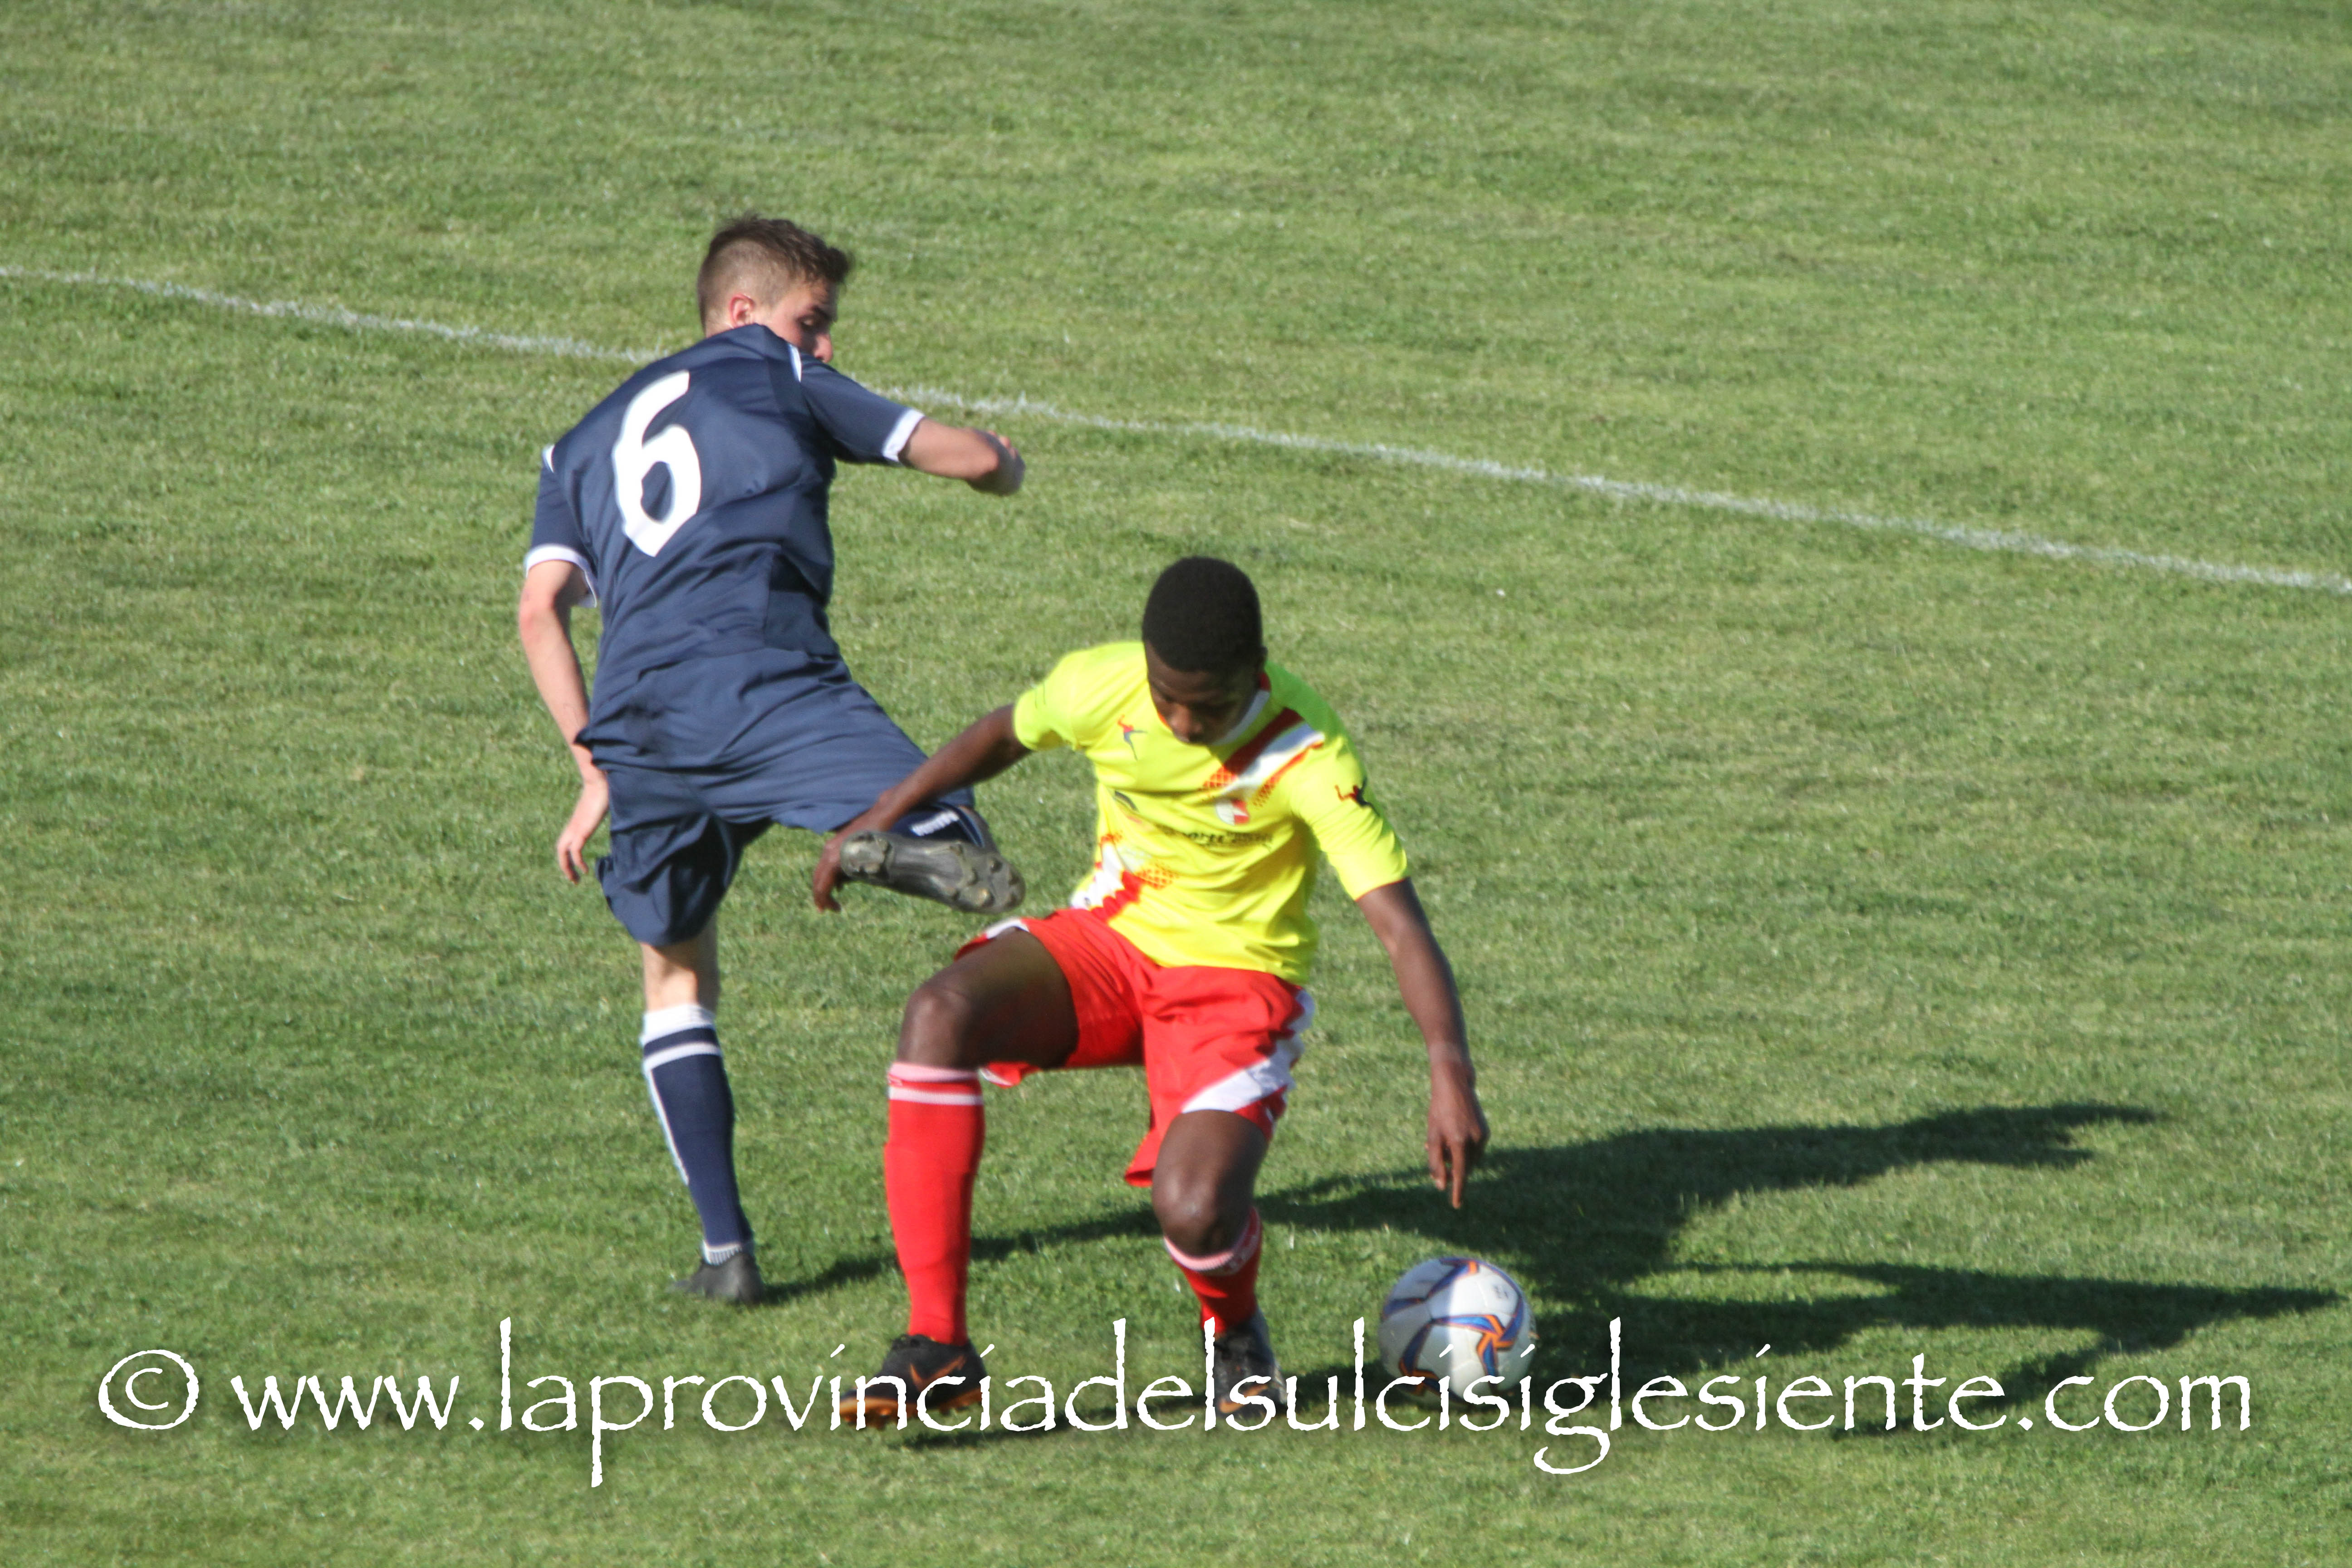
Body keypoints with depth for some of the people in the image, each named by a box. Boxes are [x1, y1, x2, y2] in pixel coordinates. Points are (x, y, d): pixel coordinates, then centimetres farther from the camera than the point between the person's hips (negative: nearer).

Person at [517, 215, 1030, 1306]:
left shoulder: (584, 445, 30)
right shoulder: (779, 378, 21)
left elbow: (540, 610, 16)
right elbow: (973, 458, 20)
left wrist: (597, 773, 17)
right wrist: (998, 463, 44)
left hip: (636, 717, 4)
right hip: (768, 677, -4)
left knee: (676, 977, 23)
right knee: (963, 853, -18)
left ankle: (726, 1247, 14)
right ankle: (893, 838, -55)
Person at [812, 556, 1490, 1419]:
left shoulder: (1306, 754, -24)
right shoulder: (1099, 685, -13)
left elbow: (1399, 920, -28)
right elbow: (1002, 736, 11)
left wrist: (1450, 1071, -39)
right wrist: (877, 821, 17)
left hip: (1236, 977, -4)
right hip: (1110, 936, 4)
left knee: (1194, 1212, -29)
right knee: (939, 1014, -29)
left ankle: (1236, 1332, 14)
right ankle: (935, 1346, -26)